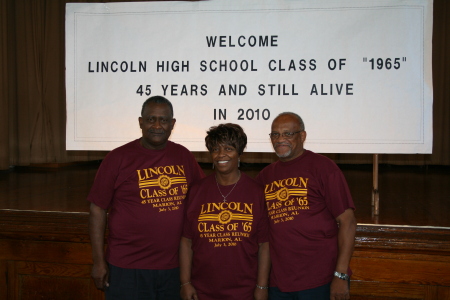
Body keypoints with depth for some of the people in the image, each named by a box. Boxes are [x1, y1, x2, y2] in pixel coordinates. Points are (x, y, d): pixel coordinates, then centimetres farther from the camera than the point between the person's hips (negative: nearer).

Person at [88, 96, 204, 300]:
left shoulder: (183, 156, 3)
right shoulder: (118, 158, -6)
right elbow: (98, 209, -4)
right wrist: (99, 261, -6)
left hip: (173, 267, 4)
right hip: (127, 269, -3)